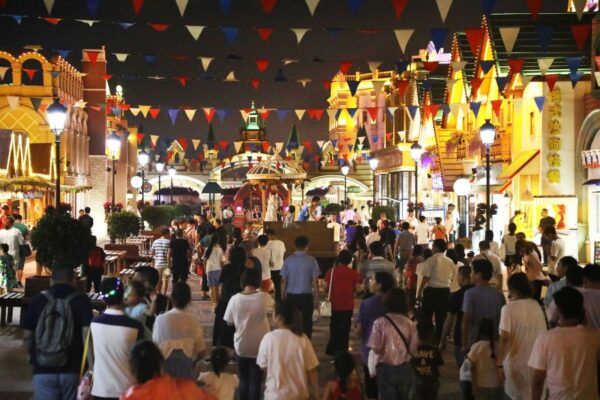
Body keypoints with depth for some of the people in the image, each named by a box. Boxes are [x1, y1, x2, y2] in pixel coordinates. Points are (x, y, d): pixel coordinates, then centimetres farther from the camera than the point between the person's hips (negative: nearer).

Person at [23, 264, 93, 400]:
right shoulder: (81, 300, -4)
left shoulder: (37, 300, 2)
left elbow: (27, 335, 6)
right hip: (73, 369, -1)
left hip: (43, 370, 1)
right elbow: (87, 334, -12)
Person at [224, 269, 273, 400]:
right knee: (255, 380, 11)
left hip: (241, 346, 1)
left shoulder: (235, 299, -14)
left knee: (243, 379, 18)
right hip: (259, 346, -1)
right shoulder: (263, 297, -14)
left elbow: (229, 322, -4)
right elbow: (272, 305, 11)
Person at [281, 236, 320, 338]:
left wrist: (283, 297, 9)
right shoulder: (311, 260, -6)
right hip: (306, 296, -1)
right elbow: (315, 281, -6)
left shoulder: (288, 260, -3)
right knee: (306, 322, 8)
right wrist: (316, 297, 4)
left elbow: (283, 281, -1)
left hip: (291, 296, 2)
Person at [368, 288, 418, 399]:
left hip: (386, 368, -2)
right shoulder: (410, 323, -7)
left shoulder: (380, 322, -13)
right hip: (405, 368, 2)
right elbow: (414, 349, -4)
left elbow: (376, 349, -15)